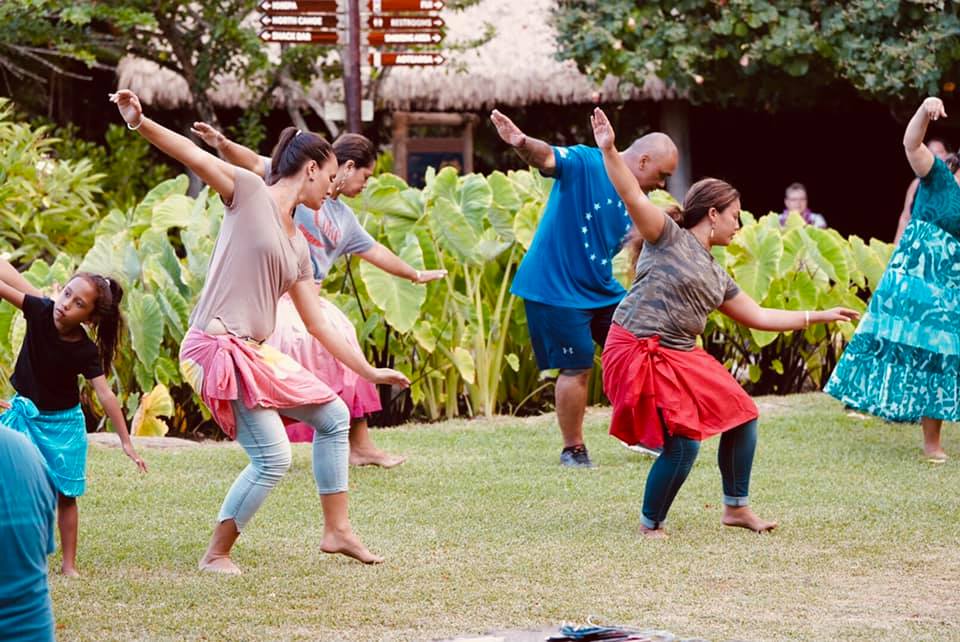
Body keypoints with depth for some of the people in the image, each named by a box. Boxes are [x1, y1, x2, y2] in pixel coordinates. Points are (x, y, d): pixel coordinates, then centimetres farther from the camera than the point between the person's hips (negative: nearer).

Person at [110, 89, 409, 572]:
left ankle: (337, 530, 24)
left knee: (334, 416, 16)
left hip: (255, 352, 9)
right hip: (218, 347, -9)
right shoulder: (249, 192, -3)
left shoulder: (297, 246, 17)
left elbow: (318, 324, 21)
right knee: (272, 459, -11)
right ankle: (216, 555, 4)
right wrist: (140, 124, -33)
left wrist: (369, 372, 23)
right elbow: (193, 156, -17)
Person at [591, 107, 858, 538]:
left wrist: (818, 317, 27)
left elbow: (758, 317, 24)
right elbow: (633, 197, -18)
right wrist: (608, 151, -32)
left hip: (681, 357, 9)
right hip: (638, 353, -9)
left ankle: (736, 507, 26)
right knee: (683, 444, -16)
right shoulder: (668, 238, -5)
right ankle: (650, 526, 3)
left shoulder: (717, 276, 17)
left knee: (741, 415, 12)